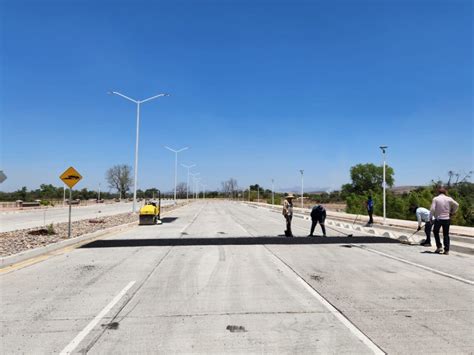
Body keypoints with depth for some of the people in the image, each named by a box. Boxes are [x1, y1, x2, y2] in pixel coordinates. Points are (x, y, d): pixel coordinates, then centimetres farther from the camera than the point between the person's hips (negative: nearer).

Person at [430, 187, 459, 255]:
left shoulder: (435, 199, -5)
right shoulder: (449, 199, 1)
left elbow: (432, 209, -11)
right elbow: (456, 205, 0)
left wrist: (431, 217, -1)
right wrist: (452, 212, 11)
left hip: (438, 219, -2)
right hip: (447, 219, 2)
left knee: (435, 232, 17)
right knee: (446, 234, 10)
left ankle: (439, 246, 9)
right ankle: (447, 250, 10)